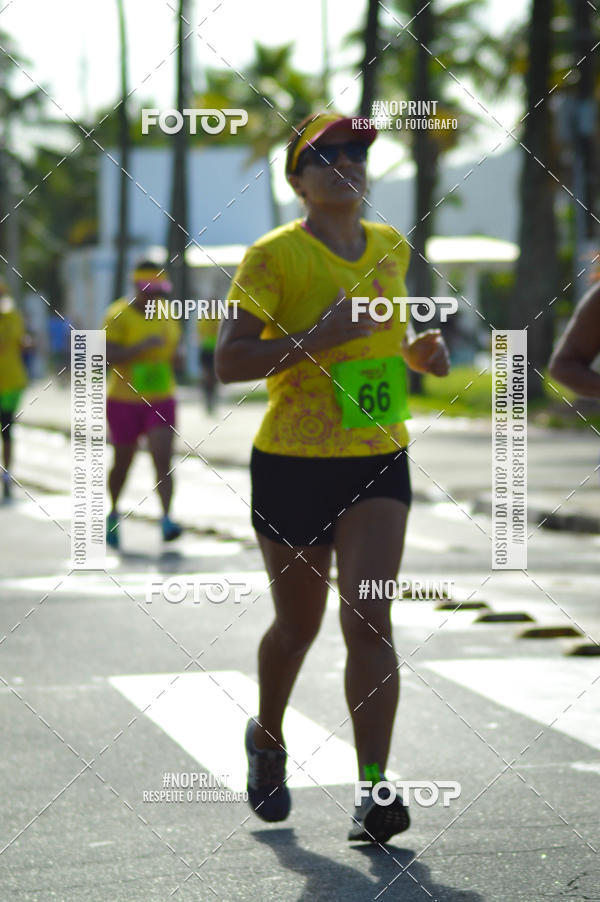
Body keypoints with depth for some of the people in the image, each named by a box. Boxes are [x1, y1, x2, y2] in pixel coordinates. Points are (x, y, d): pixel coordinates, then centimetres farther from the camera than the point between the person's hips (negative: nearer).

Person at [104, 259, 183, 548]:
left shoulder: (167, 315, 6)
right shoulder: (119, 315, -10)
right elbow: (109, 356, -21)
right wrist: (143, 346, -30)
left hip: (161, 401, 3)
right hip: (124, 401, -3)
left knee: (163, 460, -14)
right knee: (122, 462, 12)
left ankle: (166, 519, -23)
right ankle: (114, 513, 36)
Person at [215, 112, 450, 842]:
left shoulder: (392, 249, 9)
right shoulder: (274, 255, -9)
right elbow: (228, 360, -16)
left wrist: (415, 351, 5)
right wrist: (319, 338, -27)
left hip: (378, 461, 3)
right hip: (293, 464, -3)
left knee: (368, 620, -12)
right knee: (297, 627, 11)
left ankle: (375, 792, -14)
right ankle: (267, 741, 41)